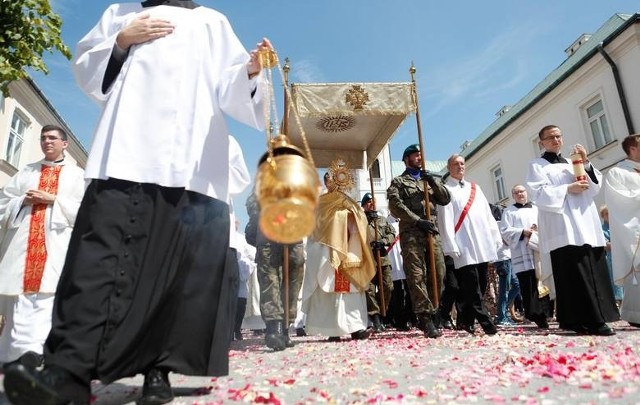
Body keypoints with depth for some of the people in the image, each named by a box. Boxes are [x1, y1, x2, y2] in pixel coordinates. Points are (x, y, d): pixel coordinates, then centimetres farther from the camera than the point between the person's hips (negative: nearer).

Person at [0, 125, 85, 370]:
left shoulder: (76, 174, 12)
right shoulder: (27, 171, 23)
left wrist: (53, 199, -9)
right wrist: (23, 200, -2)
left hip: (55, 240, -3)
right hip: (22, 239, 3)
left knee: (45, 293, -15)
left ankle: (30, 349, -22)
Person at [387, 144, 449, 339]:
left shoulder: (428, 180, 27)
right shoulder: (398, 182, 11)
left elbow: (445, 199, 15)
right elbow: (395, 206, -4)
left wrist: (433, 181, 0)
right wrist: (417, 221, -13)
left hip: (431, 231, 5)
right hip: (411, 233, -5)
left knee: (439, 273, 0)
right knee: (416, 276, -9)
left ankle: (428, 313, 15)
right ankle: (426, 318, -7)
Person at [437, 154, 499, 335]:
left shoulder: (474, 188, 21)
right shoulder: (445, 190, 3)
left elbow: (487, 214, 19)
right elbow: (445, 220, -6)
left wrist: (495, 237, 10)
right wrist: (451, 246, -14)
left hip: (482, 243, 6)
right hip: (464, 246, -6)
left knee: (475, 286, 7)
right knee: (472, 286, -8)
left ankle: (466, 320, 17)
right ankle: (485, 322, -4)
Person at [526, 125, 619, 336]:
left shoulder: (572, 163, 25)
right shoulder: (537, 165, 6)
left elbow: (595, 187, 15)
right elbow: (538, 194, -8)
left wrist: (587, 164, 2)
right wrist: (568, 189, -12)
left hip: (586, 224, 7)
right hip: (563, 229, -6)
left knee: (595, 272, 3)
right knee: (576, 275, -12)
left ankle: (594, 319, 10)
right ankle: (591, 321, -10)